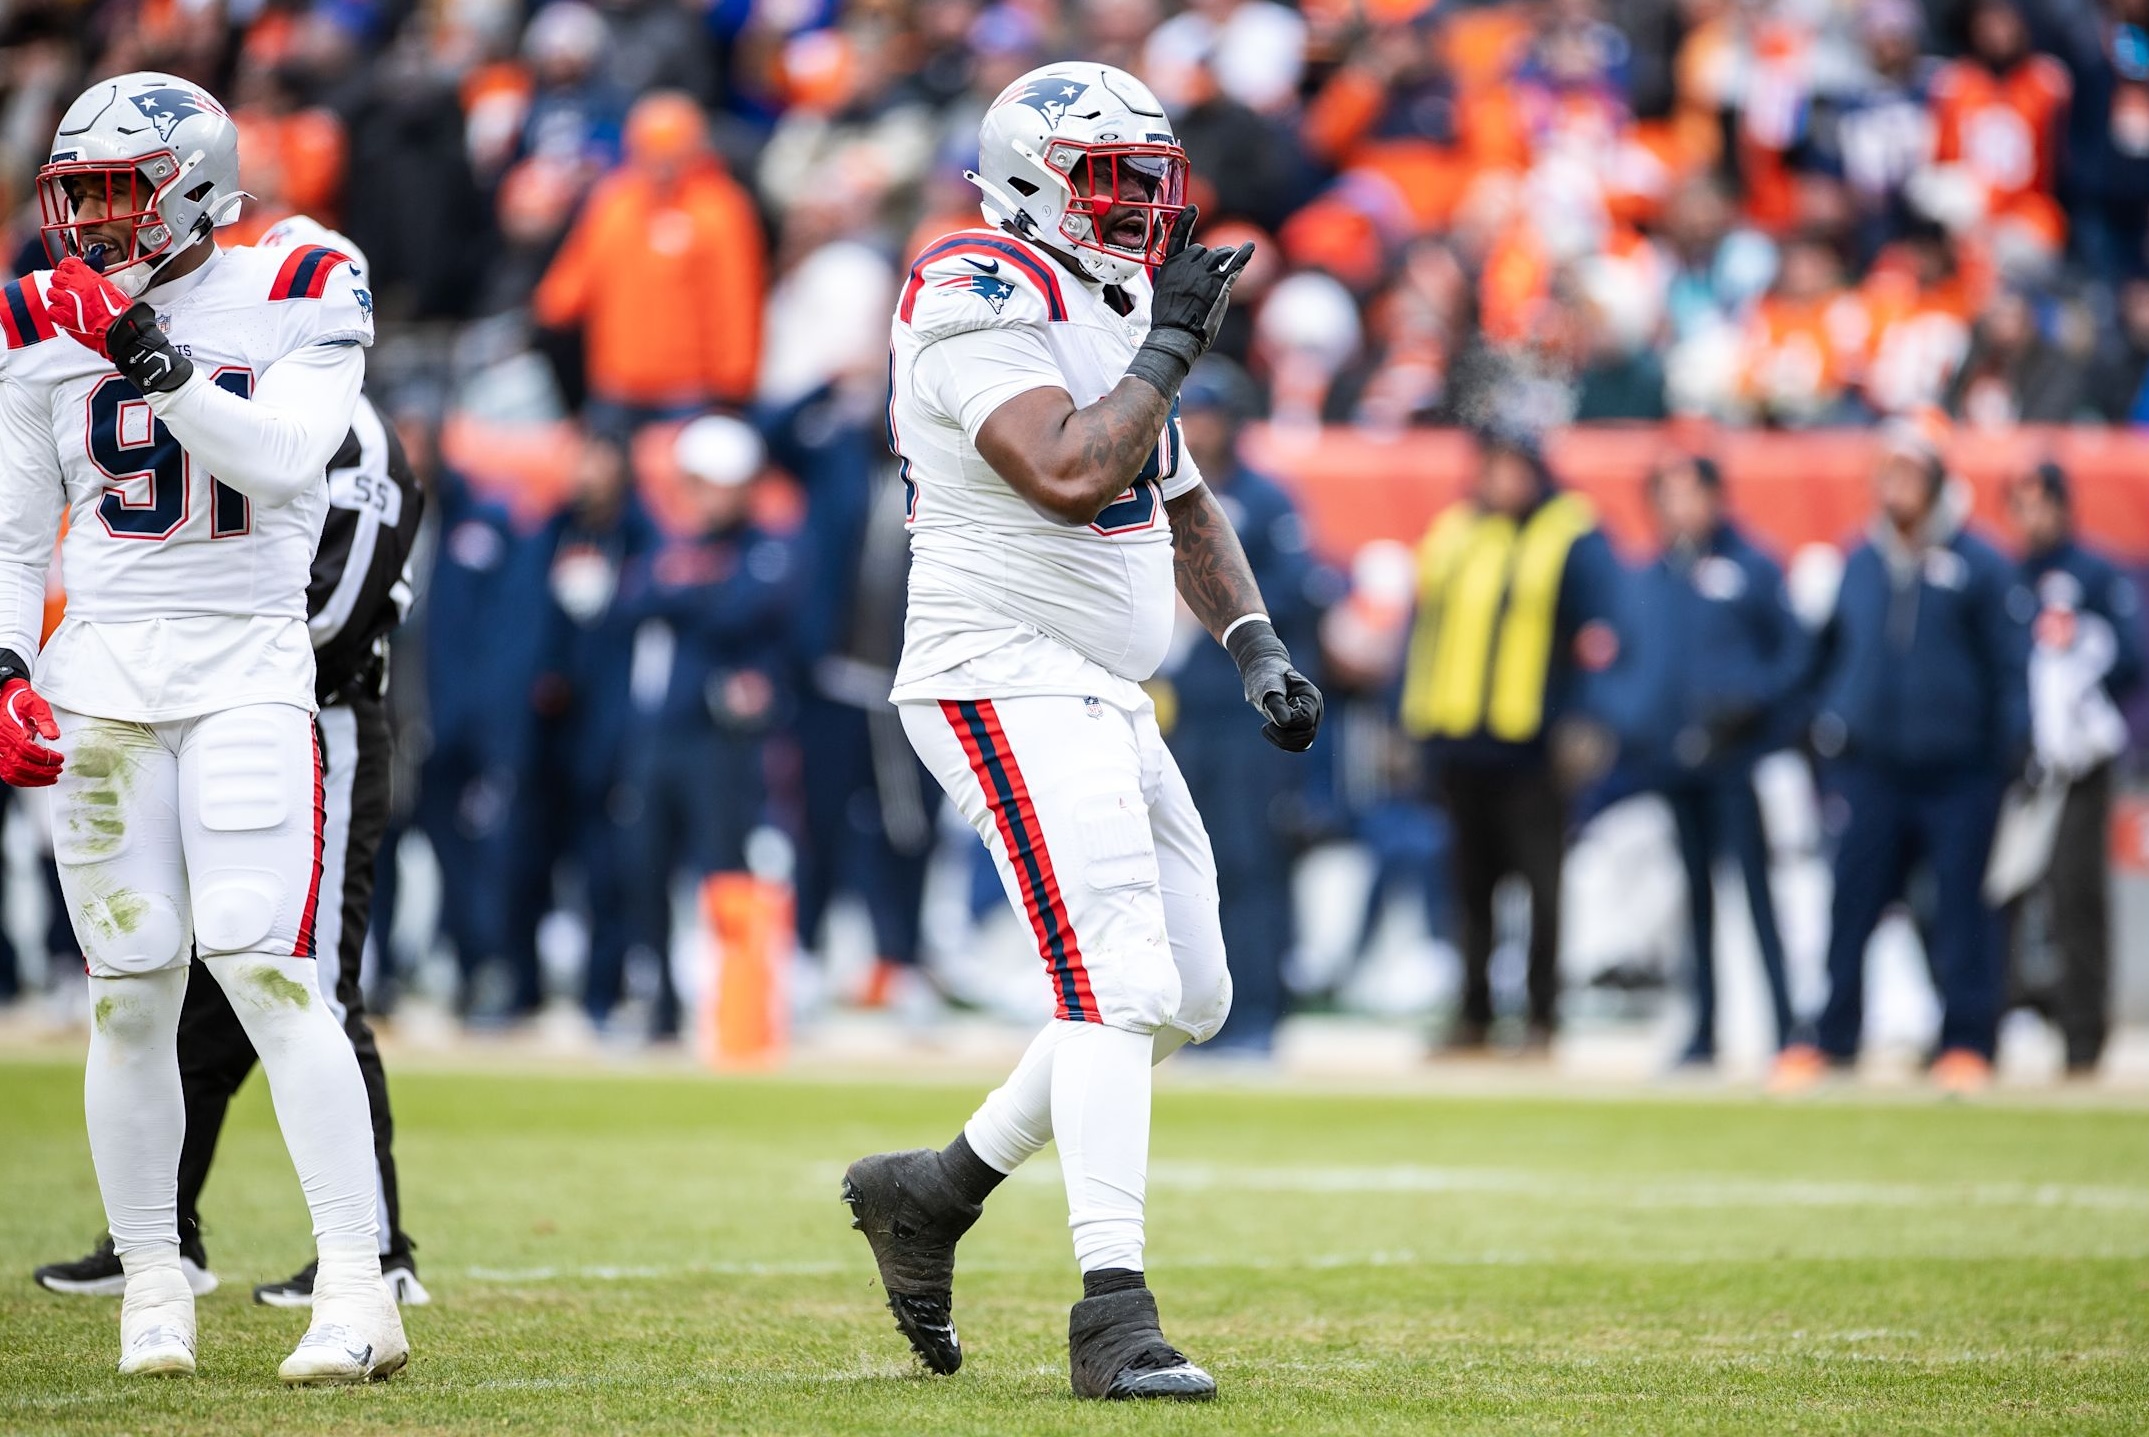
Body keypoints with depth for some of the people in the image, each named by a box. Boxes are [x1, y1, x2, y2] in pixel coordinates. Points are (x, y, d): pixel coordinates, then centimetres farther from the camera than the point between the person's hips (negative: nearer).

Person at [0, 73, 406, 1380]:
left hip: (250, 671, -3)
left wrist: (148, 355, -23)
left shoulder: (297, 302, 0)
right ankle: (154, 1285, 12)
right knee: (132, 991, 0)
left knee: (266, 970, -15)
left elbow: (282, 458, -17)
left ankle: (360, 1288, -16)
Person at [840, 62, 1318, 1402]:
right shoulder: (984, 307, -14)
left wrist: (1256, 640, 13)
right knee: (1120, 980, -18)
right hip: (1006, 679, -10)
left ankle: (933, 1190, 22)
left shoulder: (1115, 313, 15)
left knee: (1189, 993, 11)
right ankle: (1114, 1314, -19)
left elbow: (1182, 499, 26)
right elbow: (1070, 475, -27)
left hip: (1108, 699, 10)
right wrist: (1171, 344, -17)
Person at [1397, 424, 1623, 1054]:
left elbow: (1597, 633, -11)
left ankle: (1542, 1017, 3)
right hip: (1458, 743, 6)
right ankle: (1475, 1015, 17)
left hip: (1530, 745, -6)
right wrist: (1408, 720, 14)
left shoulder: (1575, 541, -3)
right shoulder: (1452, 535, 15)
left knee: (1541, 879, -3)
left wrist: (1579, 720, -21)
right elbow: (1424, 631, 20)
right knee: (1471, 884, 10)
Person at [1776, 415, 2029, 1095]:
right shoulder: (1860, 563, 9)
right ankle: (1833, 1035, 10)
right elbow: (1837, 654, 18)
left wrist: (2012, 755, -9)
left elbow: (2013, 666, -2)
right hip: (1874, 771, 3)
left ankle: (1966, 1043, 9)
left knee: (1963, 906, 1)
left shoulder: (1979, 565, -3)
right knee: (1851, 907, 2)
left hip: (1960, 776, -3)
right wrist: (1831, 739, 11)